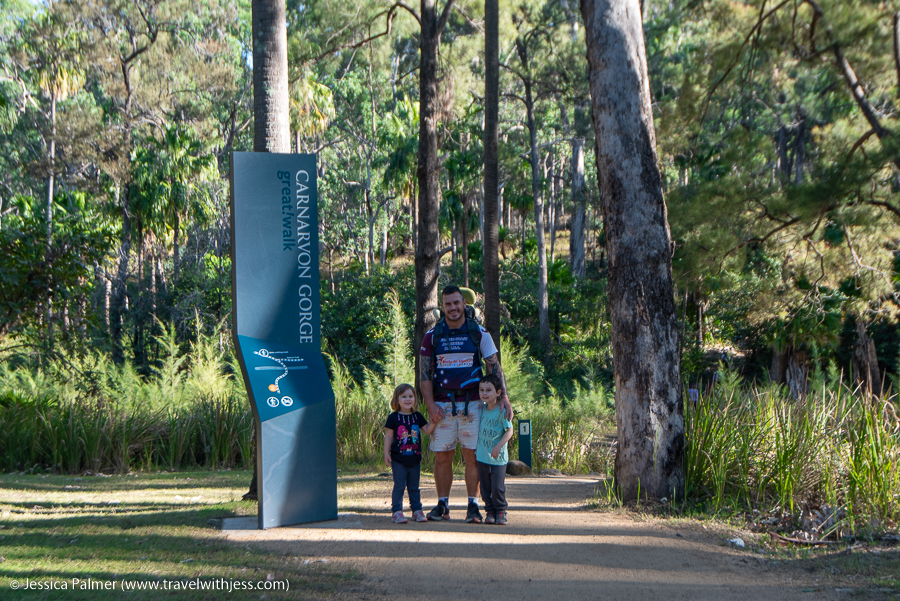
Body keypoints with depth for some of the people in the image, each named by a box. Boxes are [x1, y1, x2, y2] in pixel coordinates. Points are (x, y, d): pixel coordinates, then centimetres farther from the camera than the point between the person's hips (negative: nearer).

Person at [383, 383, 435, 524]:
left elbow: (427, 430, 6)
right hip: (398, 459, -3)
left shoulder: (418, 417, 7)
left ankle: (417, 510, 18)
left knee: (414, 487, 11)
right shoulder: (393, 417, -4)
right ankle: (397, 511, 2)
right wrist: (386, 453, -7)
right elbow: (388, 435, -2)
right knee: (399, 486, -2)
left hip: (415, 459, 4)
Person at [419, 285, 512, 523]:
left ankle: (473, 506, 4)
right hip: (442, 405, 1)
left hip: (471, 404, -1)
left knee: (472, 455, -1)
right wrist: (430, 405, -6)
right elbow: (424, 374, 5)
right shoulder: (432, 336, 5)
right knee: (442, 457, 2)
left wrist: (503, 396, -9)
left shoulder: (479, 333, 4)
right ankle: (442, 505, 11)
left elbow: (494, 367, 3)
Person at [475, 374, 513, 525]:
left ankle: (500, 512, 11)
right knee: (485, 487, 7)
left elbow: (509, 431, -12)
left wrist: (499, 446, -23)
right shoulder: (482, 409, 7)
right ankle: (490, 511, 18)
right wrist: (476, 449, 20)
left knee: (498, 487, -5)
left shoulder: (502, 411, -11)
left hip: (498, 457, -5)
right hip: (482, 456, 5)